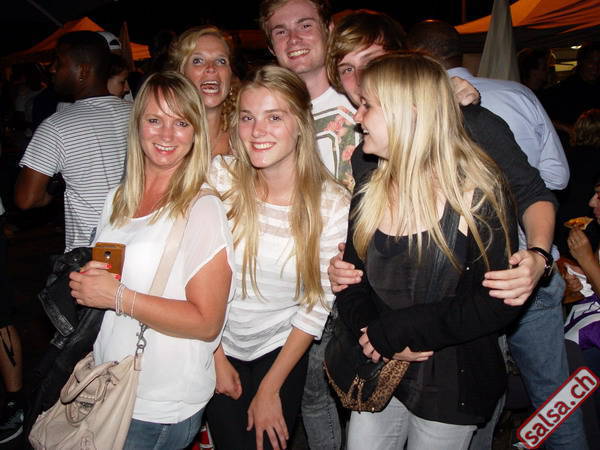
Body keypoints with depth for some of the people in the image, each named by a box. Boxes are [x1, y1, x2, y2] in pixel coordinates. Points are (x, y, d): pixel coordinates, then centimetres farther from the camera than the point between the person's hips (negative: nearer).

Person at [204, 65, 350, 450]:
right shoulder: (218, 178, -16)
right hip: (216, 344, 1)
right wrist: (216, 357, -5)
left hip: (281, 349, 0)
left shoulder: (333, 204, -17)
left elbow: (317, 304, -11)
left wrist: (270, 389, -7)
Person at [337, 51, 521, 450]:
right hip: (378, 374, 4)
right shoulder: (369, 191, -1)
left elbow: (496, 304, -20)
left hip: (451, 386, -4)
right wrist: (376, 333, -19)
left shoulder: (478, 192, -16)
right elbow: (351, 283, 1)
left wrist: (394, 331, -20)